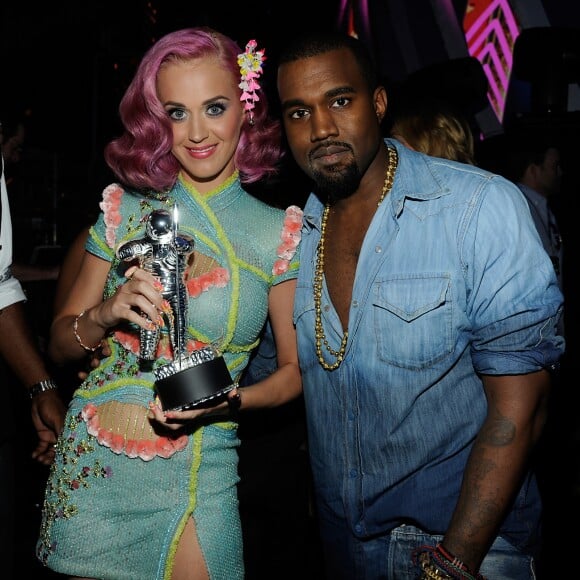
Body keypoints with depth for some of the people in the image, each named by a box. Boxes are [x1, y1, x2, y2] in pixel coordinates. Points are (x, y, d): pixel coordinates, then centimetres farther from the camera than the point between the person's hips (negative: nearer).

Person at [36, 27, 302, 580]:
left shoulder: (281, 232, -5)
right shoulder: (125, 208, -1)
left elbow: (295, 369, 1)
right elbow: (60, 344, 5)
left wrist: (233, 400, -18)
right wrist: (107, 313, -16)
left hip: (194, 479, -1)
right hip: (88, 465, 2)